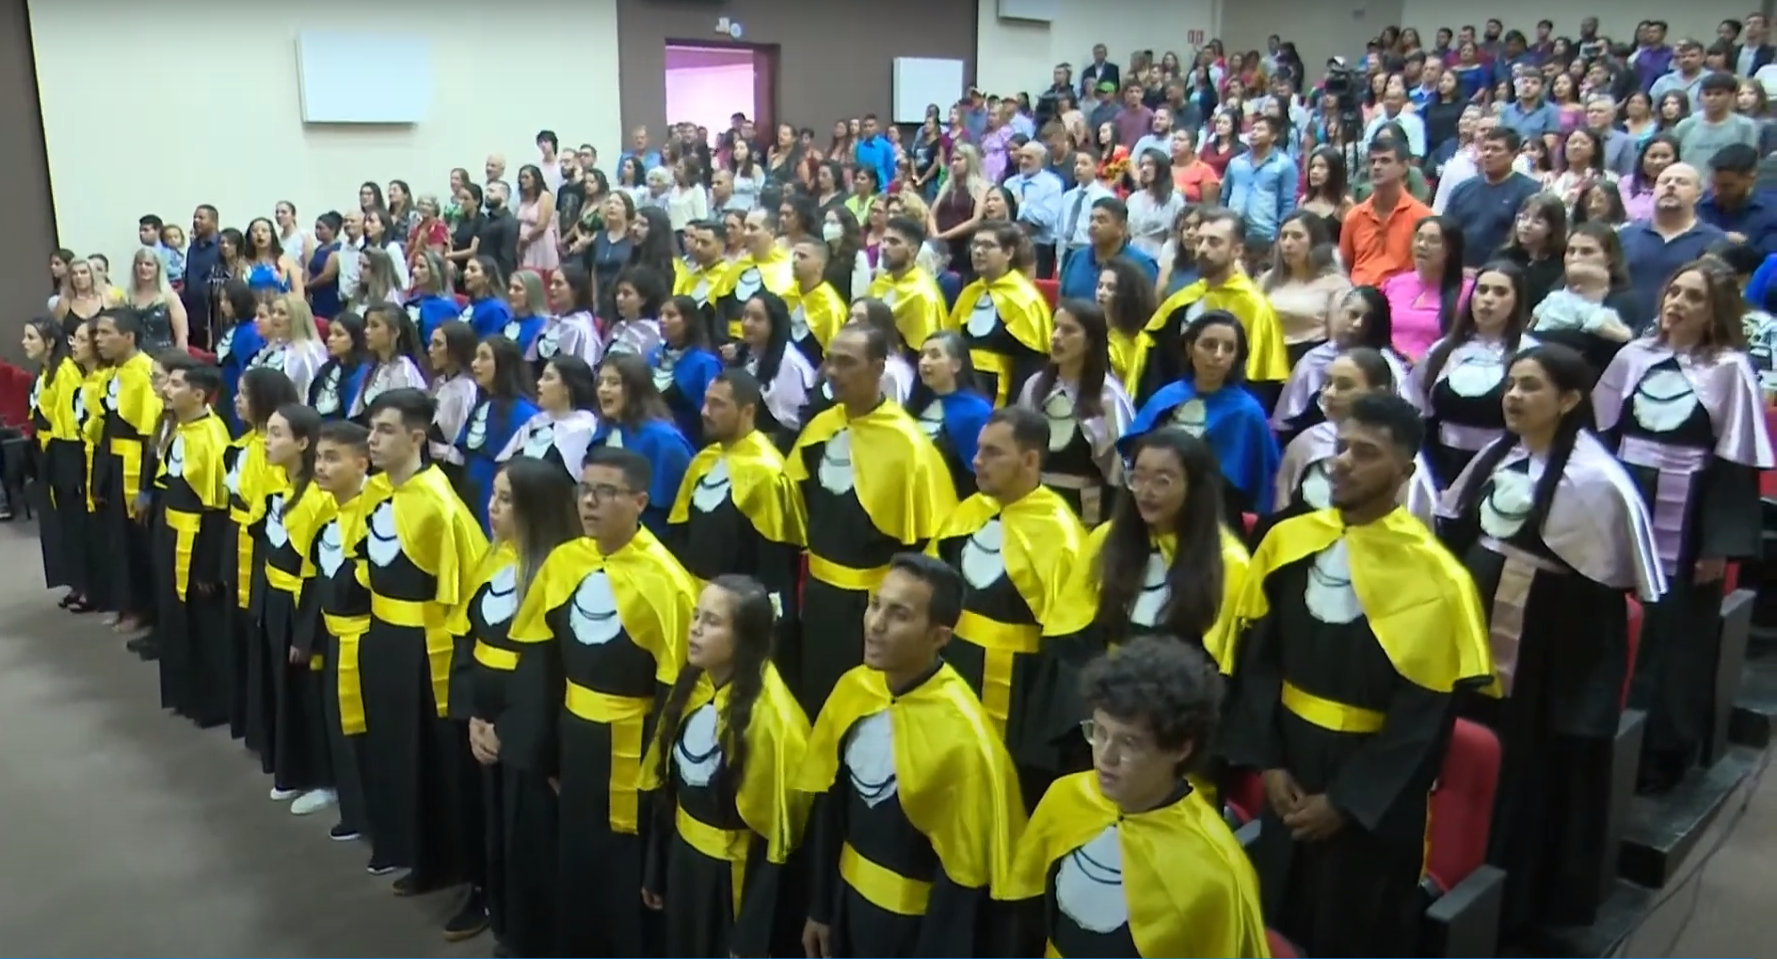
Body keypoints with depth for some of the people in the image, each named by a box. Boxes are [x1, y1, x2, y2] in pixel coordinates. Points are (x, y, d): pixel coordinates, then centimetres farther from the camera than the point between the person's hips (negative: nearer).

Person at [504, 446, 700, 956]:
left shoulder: (662, 578, -17)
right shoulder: (562, 561, 1)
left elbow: (675, 686, -14)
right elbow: (538, 660, 7)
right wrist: (541, 752, 7)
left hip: (632, 747, -5)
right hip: (574, 739, 6)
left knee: (628, 877, 7)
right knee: (574, 865, 19)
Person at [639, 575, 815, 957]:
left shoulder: (769, 712, -23)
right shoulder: (692, 686, -1)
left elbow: (773, 829, -20)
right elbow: (667, 785, 8)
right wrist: (656, 871, 14)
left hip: (735, 872, -7)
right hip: (685, 858, 7)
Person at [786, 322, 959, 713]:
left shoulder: (907, 442, -17)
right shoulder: (820, 426, 2)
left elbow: (928, 539, -14)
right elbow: (798, 502, 16)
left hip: (875, 601, -6)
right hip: (819, 592, 6)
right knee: (815, 705, 18)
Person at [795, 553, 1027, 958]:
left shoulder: (961, 734, -27)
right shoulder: (853, 687, -8)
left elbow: (962, 873, -20)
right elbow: (831, 804, 3)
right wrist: (820, 907, 10)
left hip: (916, 919, -6)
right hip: (851, 897, 6)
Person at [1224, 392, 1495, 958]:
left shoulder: (1432, 576, -16)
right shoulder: (1289, 542, -4)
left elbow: (1425, 713, -14)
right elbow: (1258, 659, 3)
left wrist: (1345, 800, -14)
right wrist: (1267, 761, -5)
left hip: (1374, 791, -4)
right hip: (1290, 767, 4)